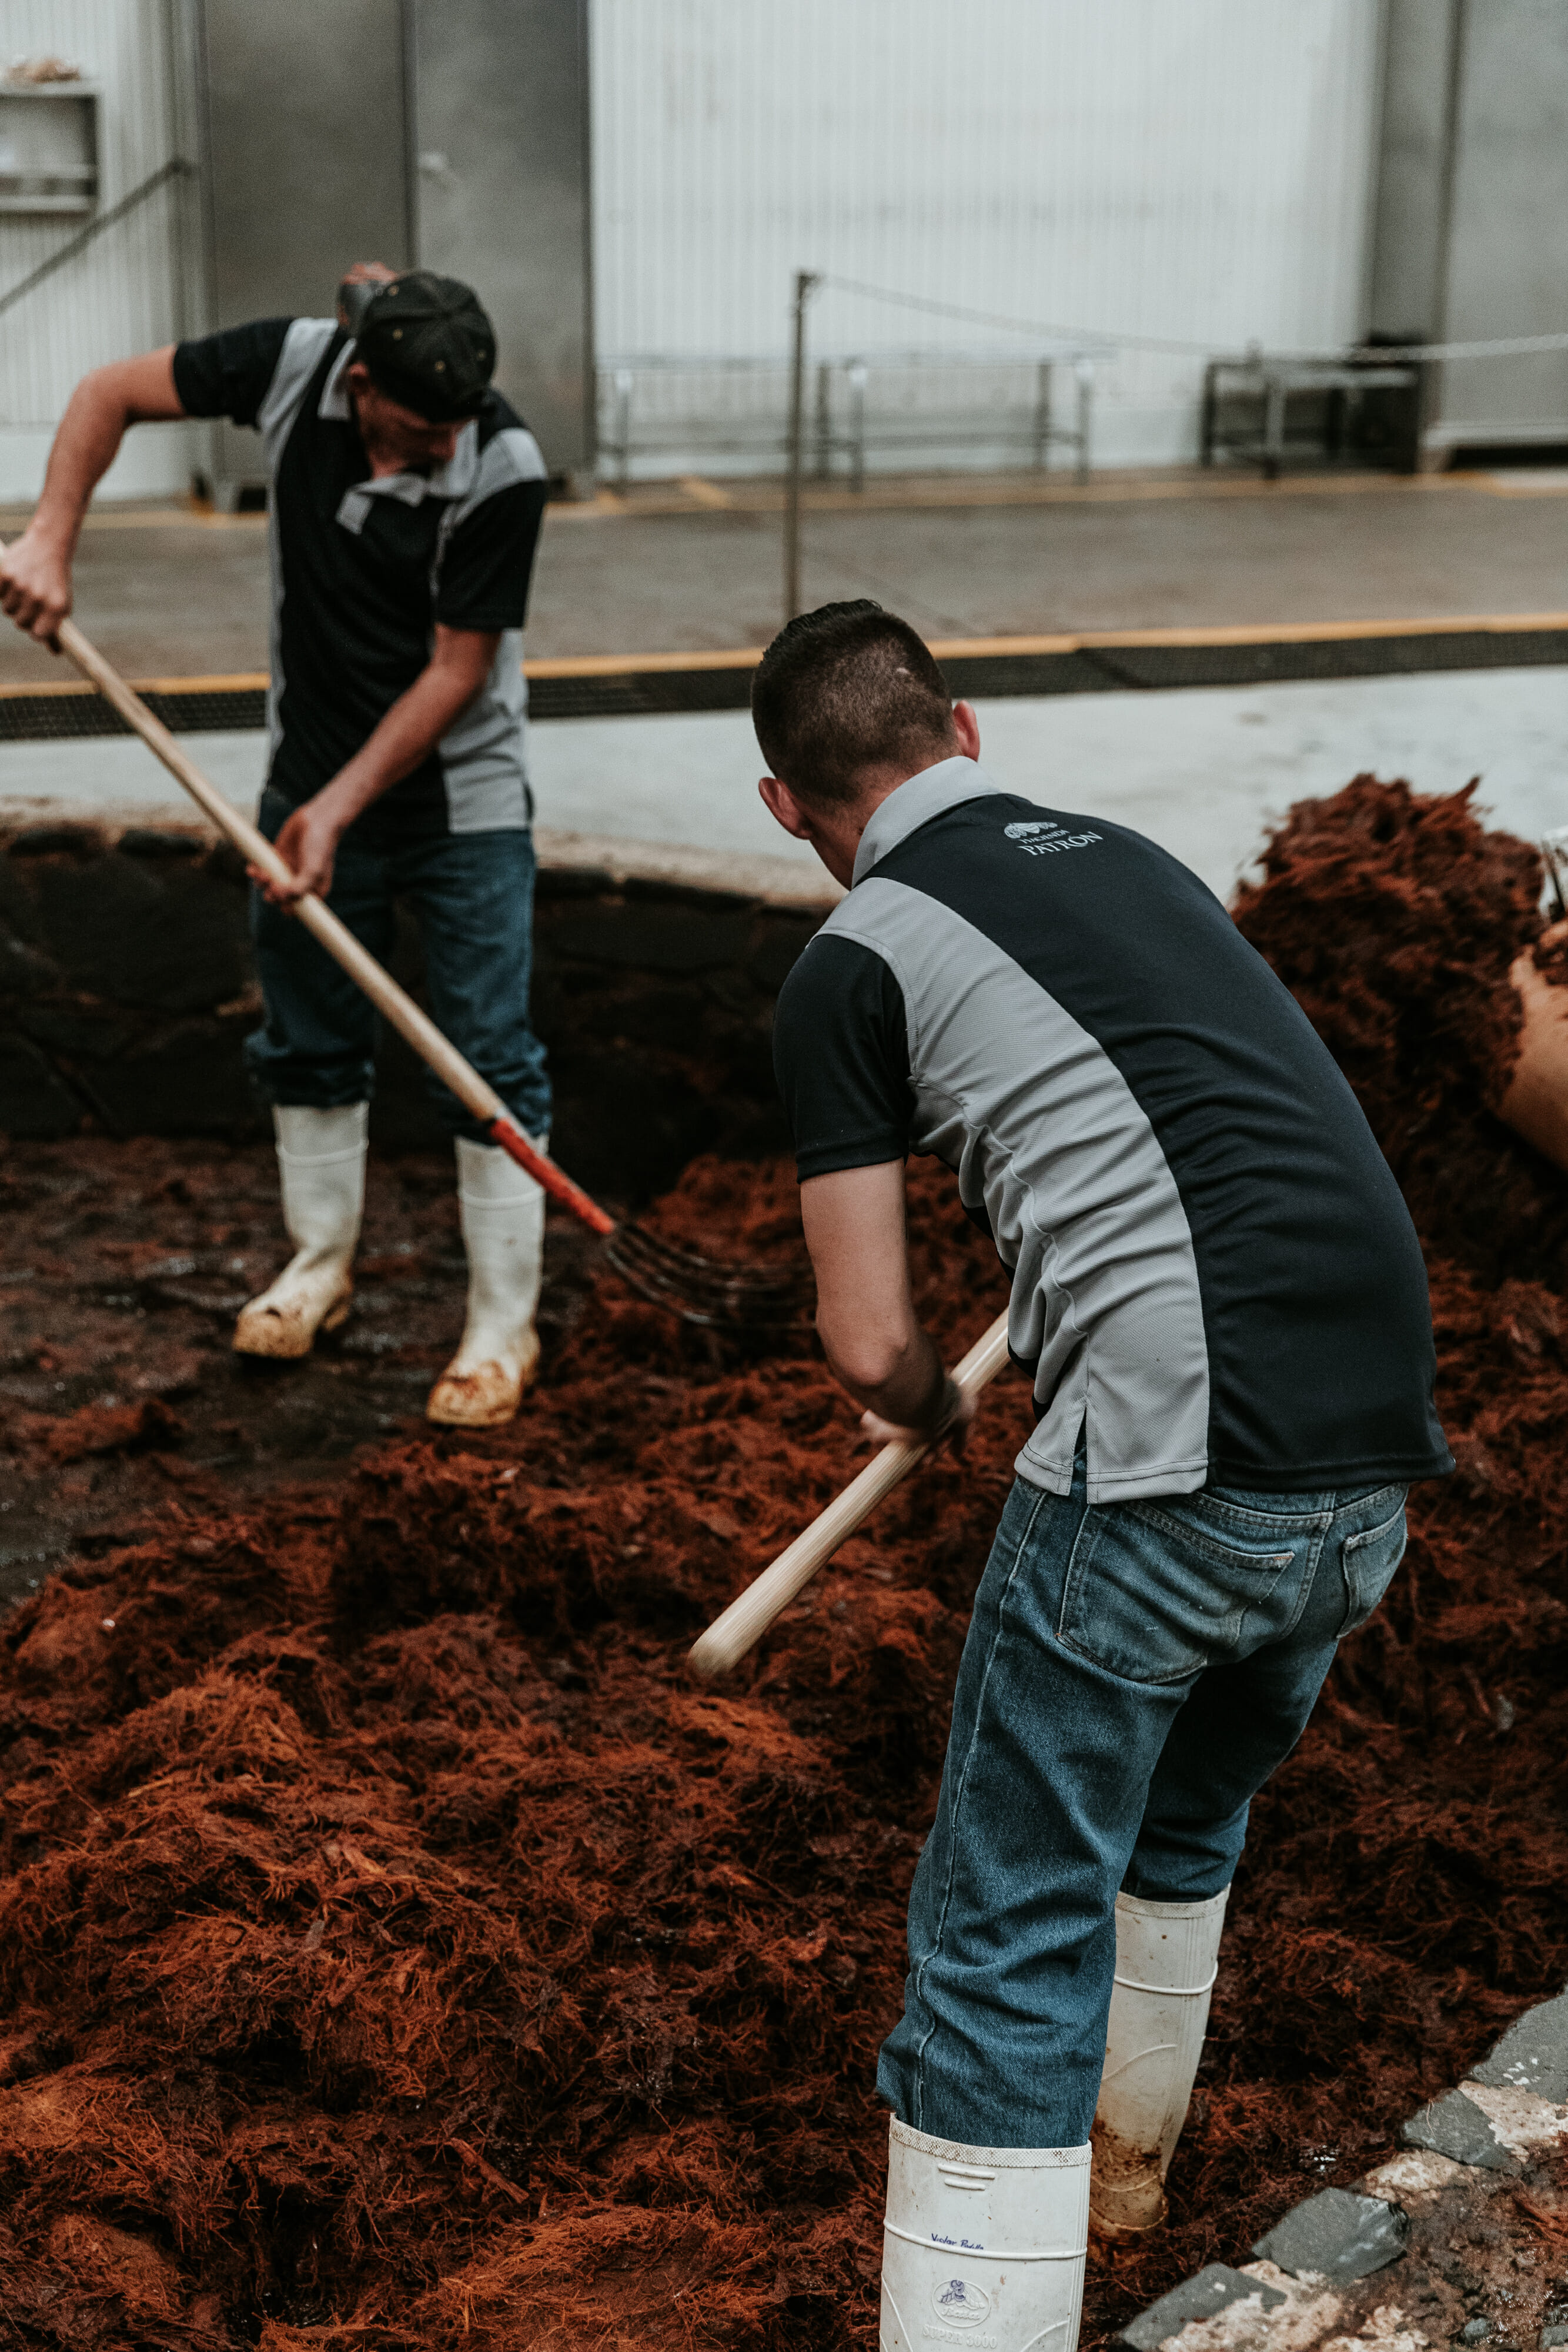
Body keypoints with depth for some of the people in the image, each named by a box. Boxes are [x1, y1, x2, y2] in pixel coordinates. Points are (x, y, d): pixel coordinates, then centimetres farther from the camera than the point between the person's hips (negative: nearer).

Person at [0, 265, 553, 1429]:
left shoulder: (502, 469, -25)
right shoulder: (293, 366, -15)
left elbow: (456, 672, -19)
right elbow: (111, 392, -1)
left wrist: (340, 807, -18)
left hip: (463, 792, -4)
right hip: (313, 770, 4)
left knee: (491, 1057, -4)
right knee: (309, 1035, 13)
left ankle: (504, 1325, 6)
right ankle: (322, 1264, 32)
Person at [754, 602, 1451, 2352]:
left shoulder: (853, 968, 0)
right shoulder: (1129, 859, 21)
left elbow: (870, 1345, -2)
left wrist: (931, 1412, 20)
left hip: (1173, 1470, -8)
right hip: (1376, 1468, 8)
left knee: (1007, 1943, 1)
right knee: (1188, 1814, 30)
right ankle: (1119, 2159, 51)